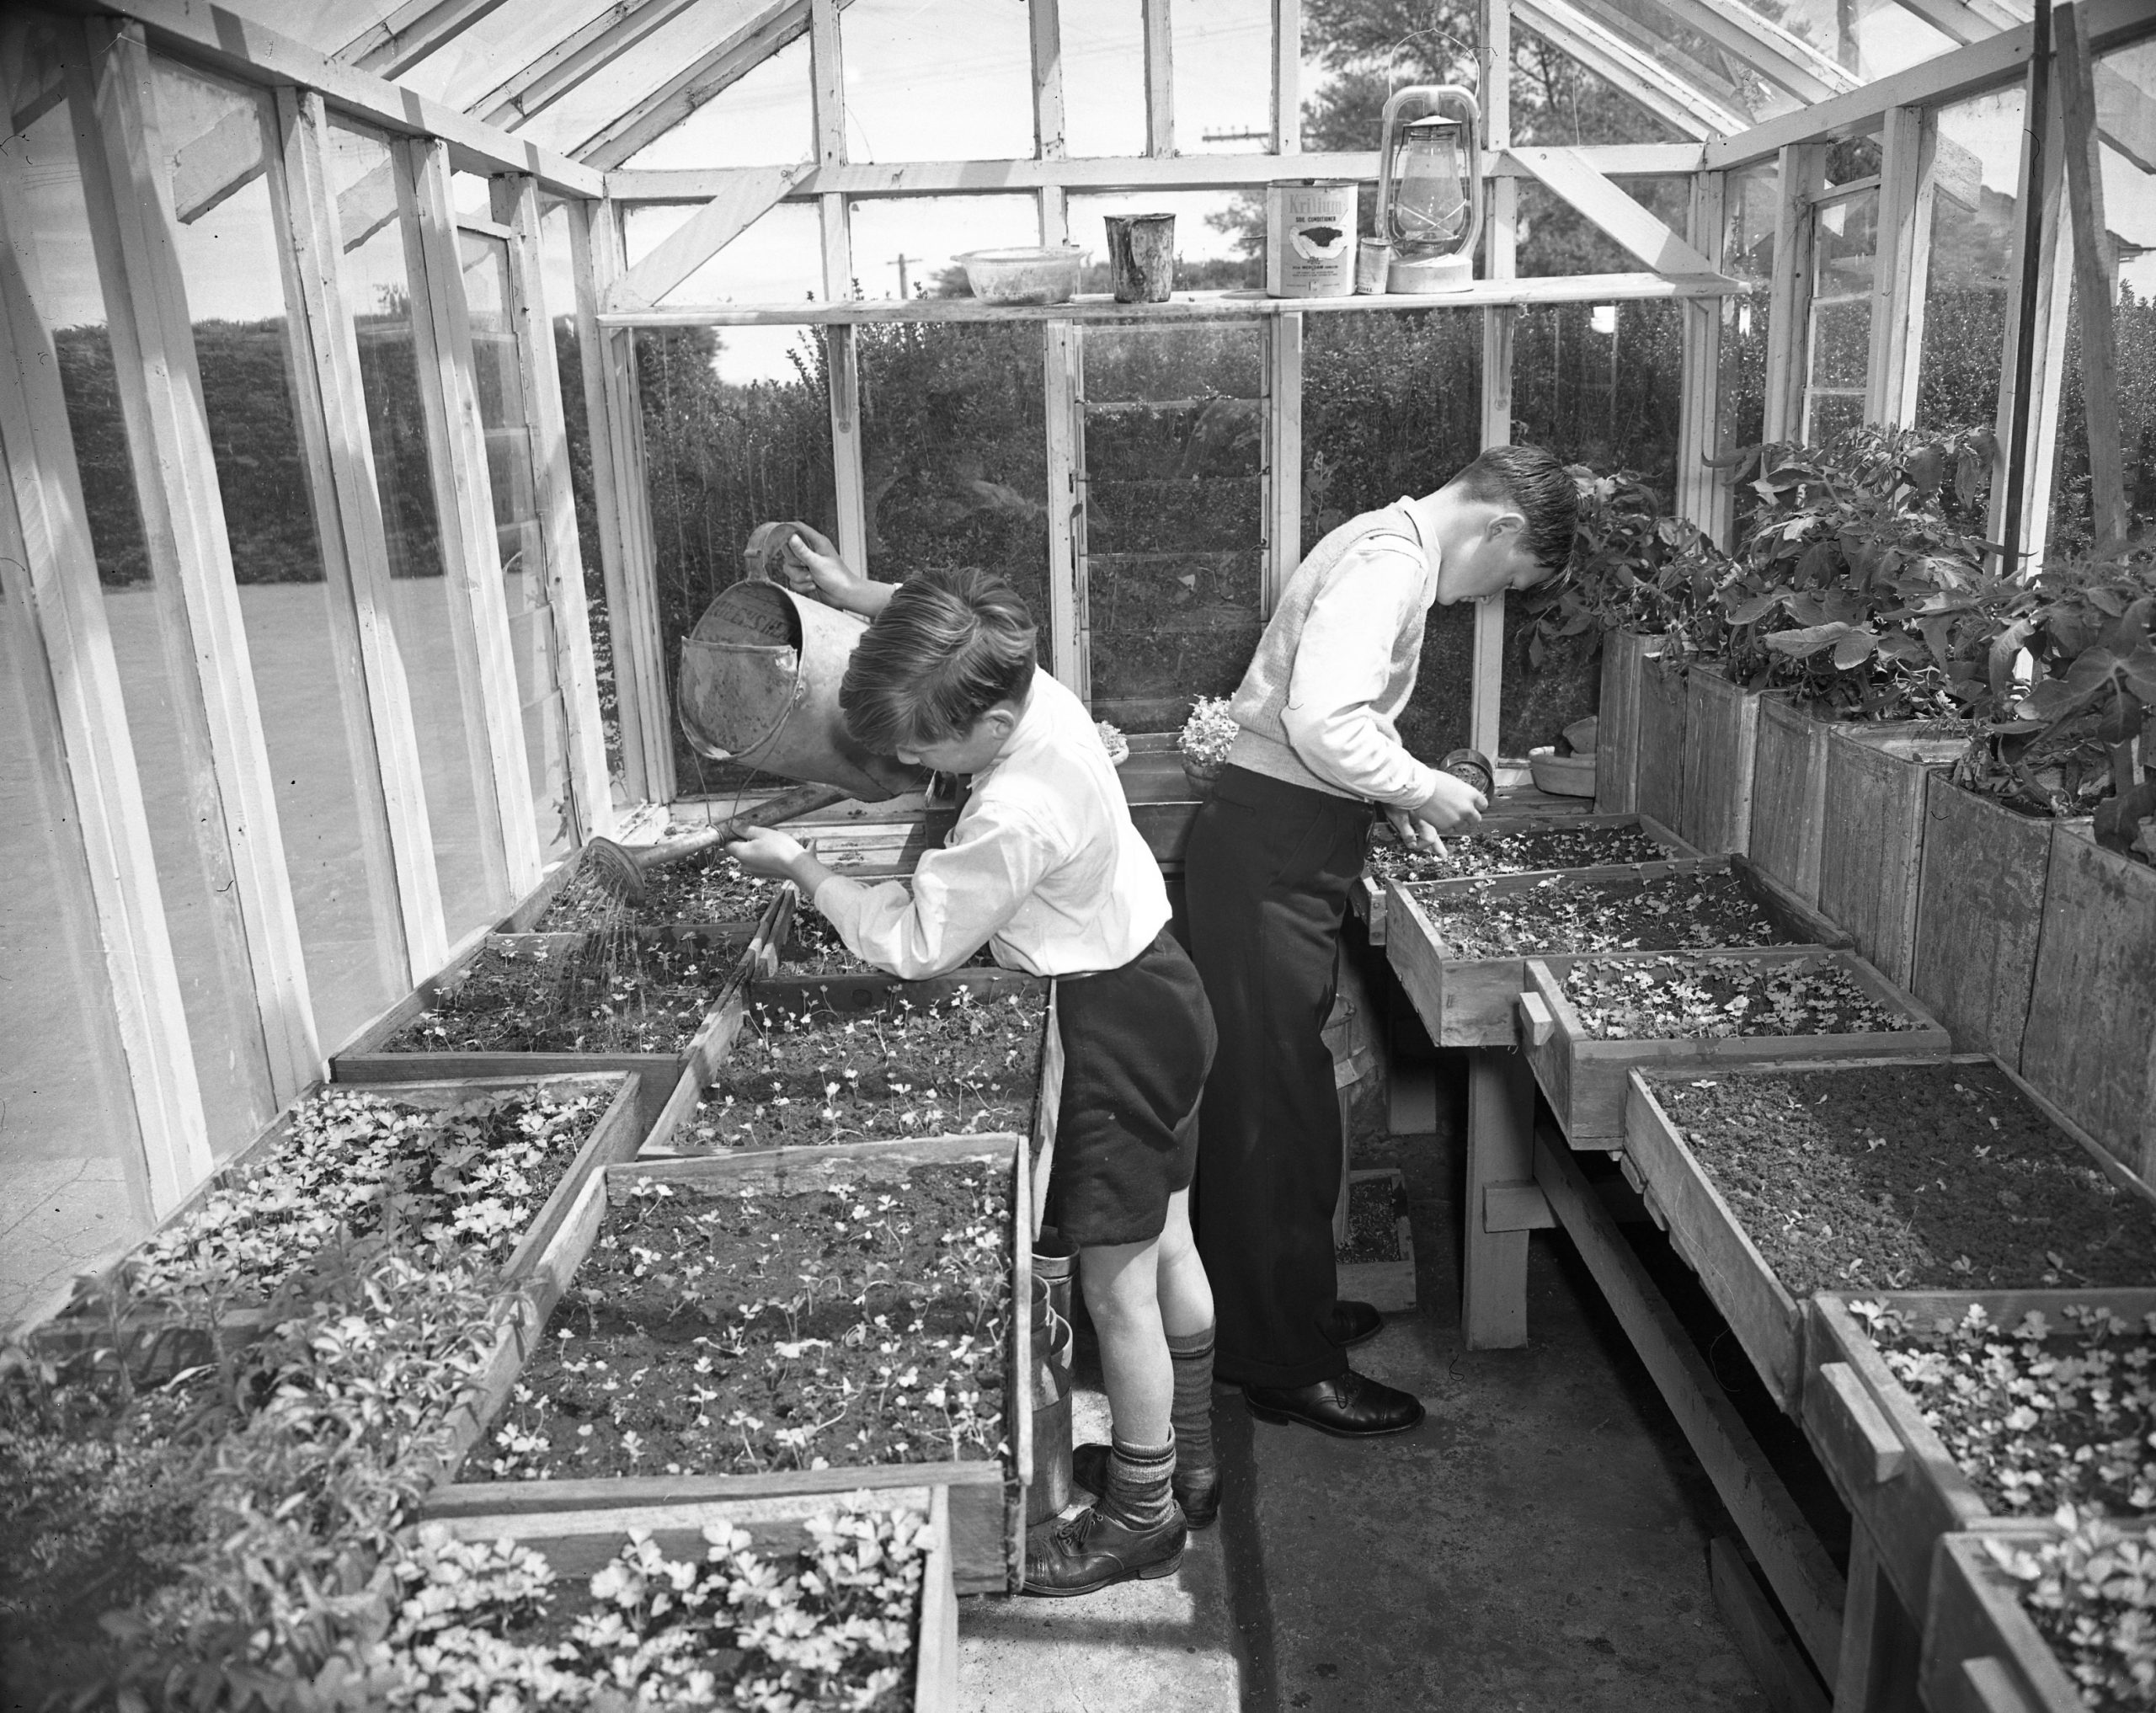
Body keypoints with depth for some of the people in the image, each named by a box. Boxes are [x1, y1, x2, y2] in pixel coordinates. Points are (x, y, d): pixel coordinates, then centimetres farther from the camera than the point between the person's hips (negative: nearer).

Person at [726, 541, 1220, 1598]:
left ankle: (1143, 1516, 23)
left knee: (1116, 1286, 4)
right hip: (1157, 993, 10)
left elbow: (912, 944, -21)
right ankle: (1187, 1463, 38)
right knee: (1168, 1251, 21)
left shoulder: (1016, 817, -32)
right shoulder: (1034, 689, -6)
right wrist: (859, 596, 10)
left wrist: (798, 869, -9)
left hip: (1115, 1027, -10)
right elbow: (960, 638, 18)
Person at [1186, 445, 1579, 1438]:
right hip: (1270, 856, -11)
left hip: (1284, 846, 11)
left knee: (1266, 1100, 18)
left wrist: (1398, 796, 15)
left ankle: (1280, 1315, 32)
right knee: (1277, 1110, -2)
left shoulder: (1391, 549, 16)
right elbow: (1321, 726, -29)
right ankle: (1287, 1366, 10)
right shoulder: (1390, 561, -17)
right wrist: (1422, 790, -13)